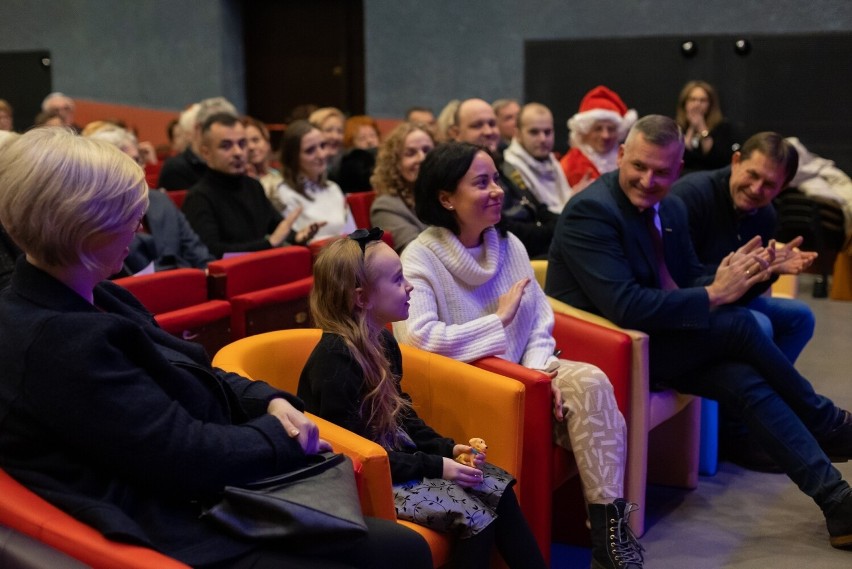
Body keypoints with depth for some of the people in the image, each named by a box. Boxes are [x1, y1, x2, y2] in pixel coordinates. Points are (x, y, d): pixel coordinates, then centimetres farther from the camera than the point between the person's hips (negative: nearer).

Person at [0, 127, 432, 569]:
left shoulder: (91, 299, 8)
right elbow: (190, 457, -24)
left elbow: (193, 377, 16)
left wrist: (271, 401, -2)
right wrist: (281, 434, -7)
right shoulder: (61, 343, -26)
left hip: (206, 506, 10)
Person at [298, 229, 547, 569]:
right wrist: (436, 467, -22)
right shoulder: (335, 360, -24)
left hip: (396, 456, 9)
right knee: (476, 516, -19)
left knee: (498, 486, -2)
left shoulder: (384, 341, 5)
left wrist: (447, 449, 0)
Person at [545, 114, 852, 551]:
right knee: (738, 325, -19)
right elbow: (623, 307, -29)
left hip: (658, 338, 8)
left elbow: (686, 281, 11)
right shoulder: (589, 211, -20)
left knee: (745, 379, -17)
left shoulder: (671, 209, 7)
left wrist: (729, 278, -13)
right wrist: (713, 294, -22)